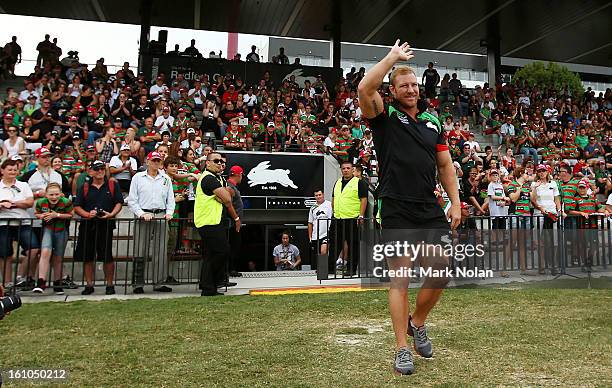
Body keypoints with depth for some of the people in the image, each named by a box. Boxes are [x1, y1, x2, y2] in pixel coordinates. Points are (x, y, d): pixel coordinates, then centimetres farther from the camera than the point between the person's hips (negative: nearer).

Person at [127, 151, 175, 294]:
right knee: (140, 252, -2)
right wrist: (141, 214, -10)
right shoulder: (138, 177, 8)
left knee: (161, 251, 1)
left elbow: (170, 199, 15)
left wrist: (169, 213, -2)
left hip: (161, 216, 2)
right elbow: (132, 200, 3)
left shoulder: (166, 179, 15)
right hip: (143, 217, -2)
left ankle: (159, 283, 7)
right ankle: (138, 283, 4)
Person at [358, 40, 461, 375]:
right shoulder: (384, 116, 3)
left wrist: (455, 201, 11)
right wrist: (393, 56, -4)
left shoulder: (433, 123, 18)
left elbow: (445, 165, 20)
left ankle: (418, 323, 31)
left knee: (441, 271, 5)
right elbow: (365, 88, -17)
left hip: (430, 209, 5)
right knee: (400, 279, -1)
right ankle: (402, 348, 11)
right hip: (396, 212, -5)